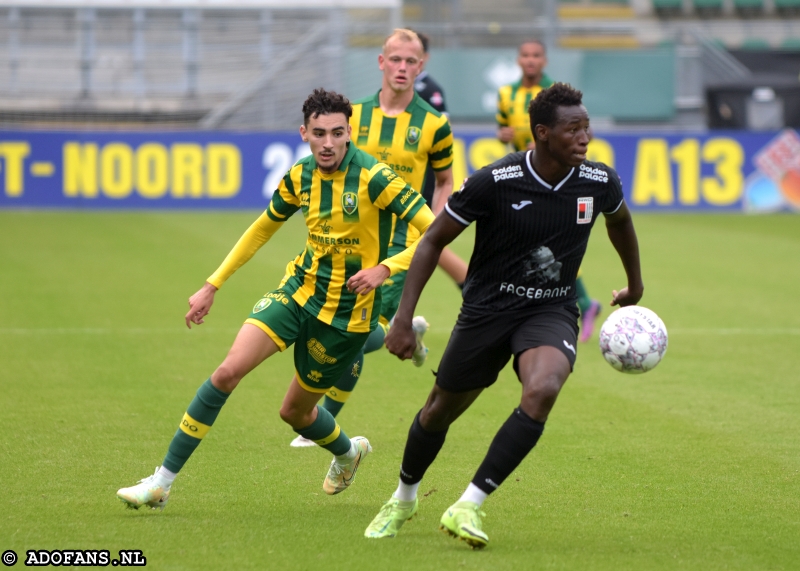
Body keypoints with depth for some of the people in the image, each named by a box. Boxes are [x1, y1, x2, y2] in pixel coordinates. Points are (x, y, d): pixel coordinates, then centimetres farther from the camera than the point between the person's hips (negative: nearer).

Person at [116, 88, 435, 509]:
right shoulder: (300, 177, -1)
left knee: (295, 412, 7)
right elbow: (263, 228, 16)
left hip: (347, 311, -4)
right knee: (229, 370, -15)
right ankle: (161, 483, -7)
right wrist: (212, 286, 16)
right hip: (300, 288, 4)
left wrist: (386, 268, -31)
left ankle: (347, 453, 44)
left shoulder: (373, 177, -18)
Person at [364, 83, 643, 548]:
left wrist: (635, 287, 29)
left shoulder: (600, 182, -9)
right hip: (487, 309, -1)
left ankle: (468, 507, -22)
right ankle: (404, 498, 44)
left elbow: (620, 220, 17)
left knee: (542, 390, -30)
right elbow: (433, 241, -8)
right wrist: (403, 318, -13)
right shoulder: (494, 182, -19)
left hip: (552, 312, 1)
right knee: (441, 410, 12)